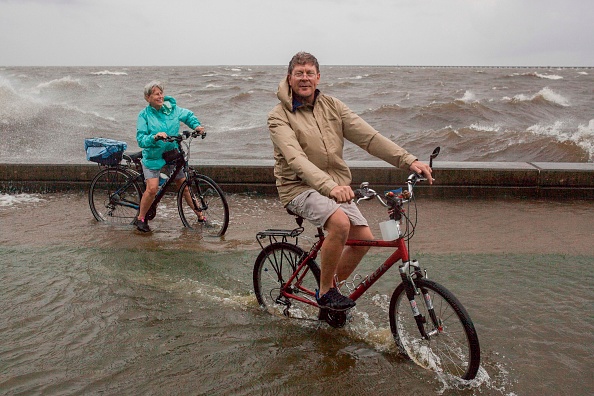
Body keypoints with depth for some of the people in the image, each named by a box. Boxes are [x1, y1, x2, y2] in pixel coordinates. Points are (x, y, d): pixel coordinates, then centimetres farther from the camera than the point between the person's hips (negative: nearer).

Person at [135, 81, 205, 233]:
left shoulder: (171, 108, -3)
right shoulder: (144, 115, -11)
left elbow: (188, 115, 15)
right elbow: (141, 139, -18)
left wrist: (197, 125, -3)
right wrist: (154, 137, -37)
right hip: (153, 156, -3)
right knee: (152, 188, -16)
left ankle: (200, 215, 18)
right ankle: (141, 218, 5)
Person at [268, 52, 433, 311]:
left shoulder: (331, 105, 7)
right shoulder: (279, 116, -9)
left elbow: (368, 136, -2)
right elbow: (296, 159, -25)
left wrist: (408, 160, -13)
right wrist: (329, 186, -42)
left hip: (337, 187, 6)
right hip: (300, 187, -5)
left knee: (364, 238, -9)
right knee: (340, 223, -31)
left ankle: (331, 288, 16)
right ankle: (325, 292, -10)